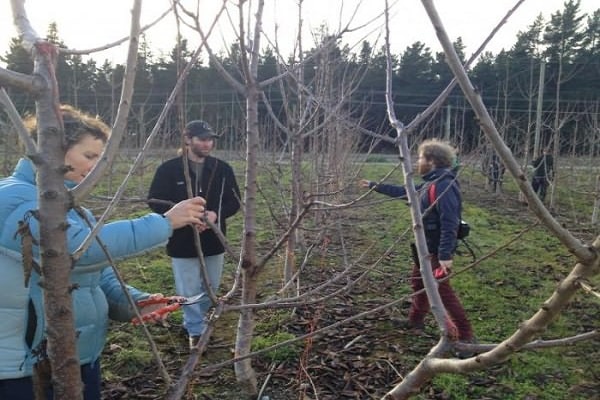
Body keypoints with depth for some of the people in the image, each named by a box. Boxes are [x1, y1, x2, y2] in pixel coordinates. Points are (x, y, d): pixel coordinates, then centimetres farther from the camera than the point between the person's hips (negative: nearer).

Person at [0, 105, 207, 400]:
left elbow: (97, 271, 10)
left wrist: (132, 301, -9)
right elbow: (81, 245, -35)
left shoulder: (67, 203, 11)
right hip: (25, 370, -9)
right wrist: (165, 223, -31)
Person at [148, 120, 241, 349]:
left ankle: (192, 323, 43)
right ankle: (196, 331, 25)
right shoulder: (169, 169, -9)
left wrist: (216, 213, -17)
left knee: (211, 288, 18)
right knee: (189, 291, 5)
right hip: (182, 242, -4)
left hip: (214, 241, 4)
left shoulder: (223, 169, -1)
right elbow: (154, 201, -7)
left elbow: (234, 201, 4)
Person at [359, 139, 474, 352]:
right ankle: (416, 320, 41)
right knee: (418, 282, 23)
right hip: (426, 247, 10)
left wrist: (445, 255, -32)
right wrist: (374, 186, 23)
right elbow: (403, 191, 20)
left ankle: (466, 336, 2)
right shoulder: (431, 183, 8)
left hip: (437, 250, -10)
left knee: (443, 291, -7)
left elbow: (449, 222, -29)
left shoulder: (444, 185, -23)